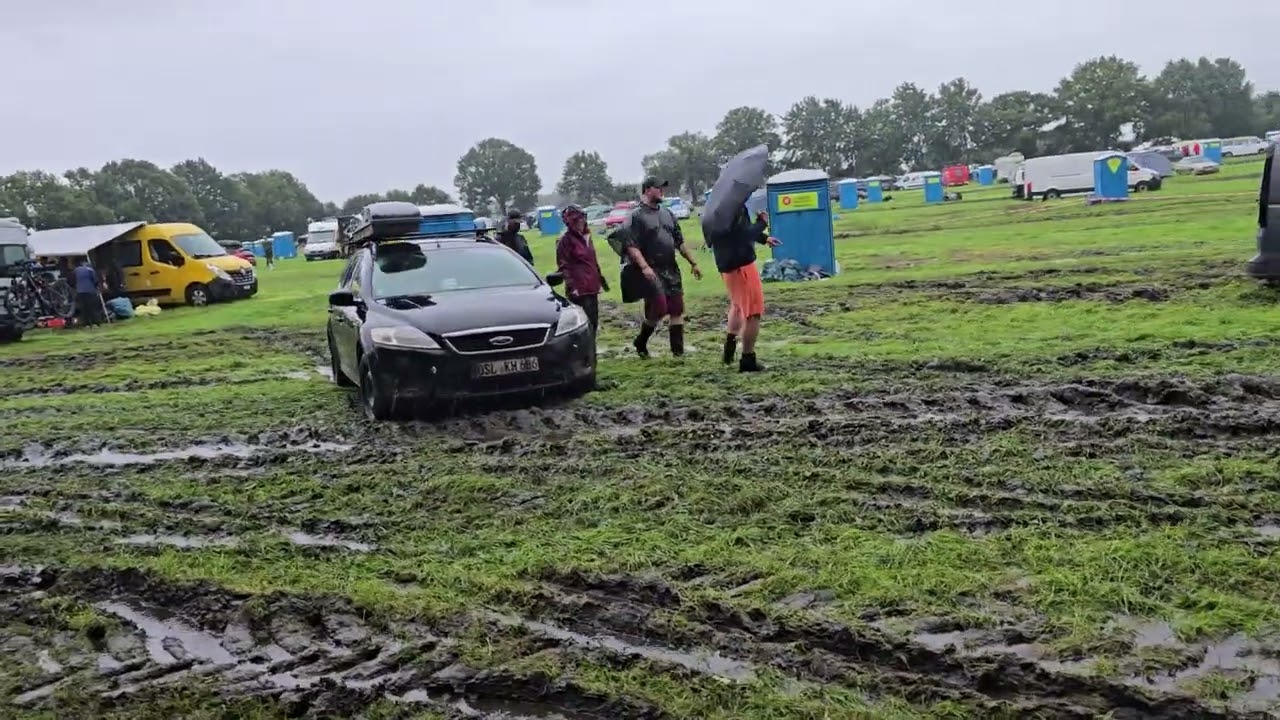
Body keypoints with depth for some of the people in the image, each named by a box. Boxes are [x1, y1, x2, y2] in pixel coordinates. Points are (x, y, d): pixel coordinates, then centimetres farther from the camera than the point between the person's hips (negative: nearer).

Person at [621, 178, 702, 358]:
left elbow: (680, 242, 22)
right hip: (652, 271, -7)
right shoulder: (637, 216, -5)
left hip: (671, 270, 7)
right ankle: (640, 343, 11)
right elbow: (631, 245, -14)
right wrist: (644, 266, -26)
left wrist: (693, 263, 17)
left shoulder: (667, 214, 18)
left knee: (677, 310, 3)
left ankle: (678, 350, 8)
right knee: (658, 309, -12)